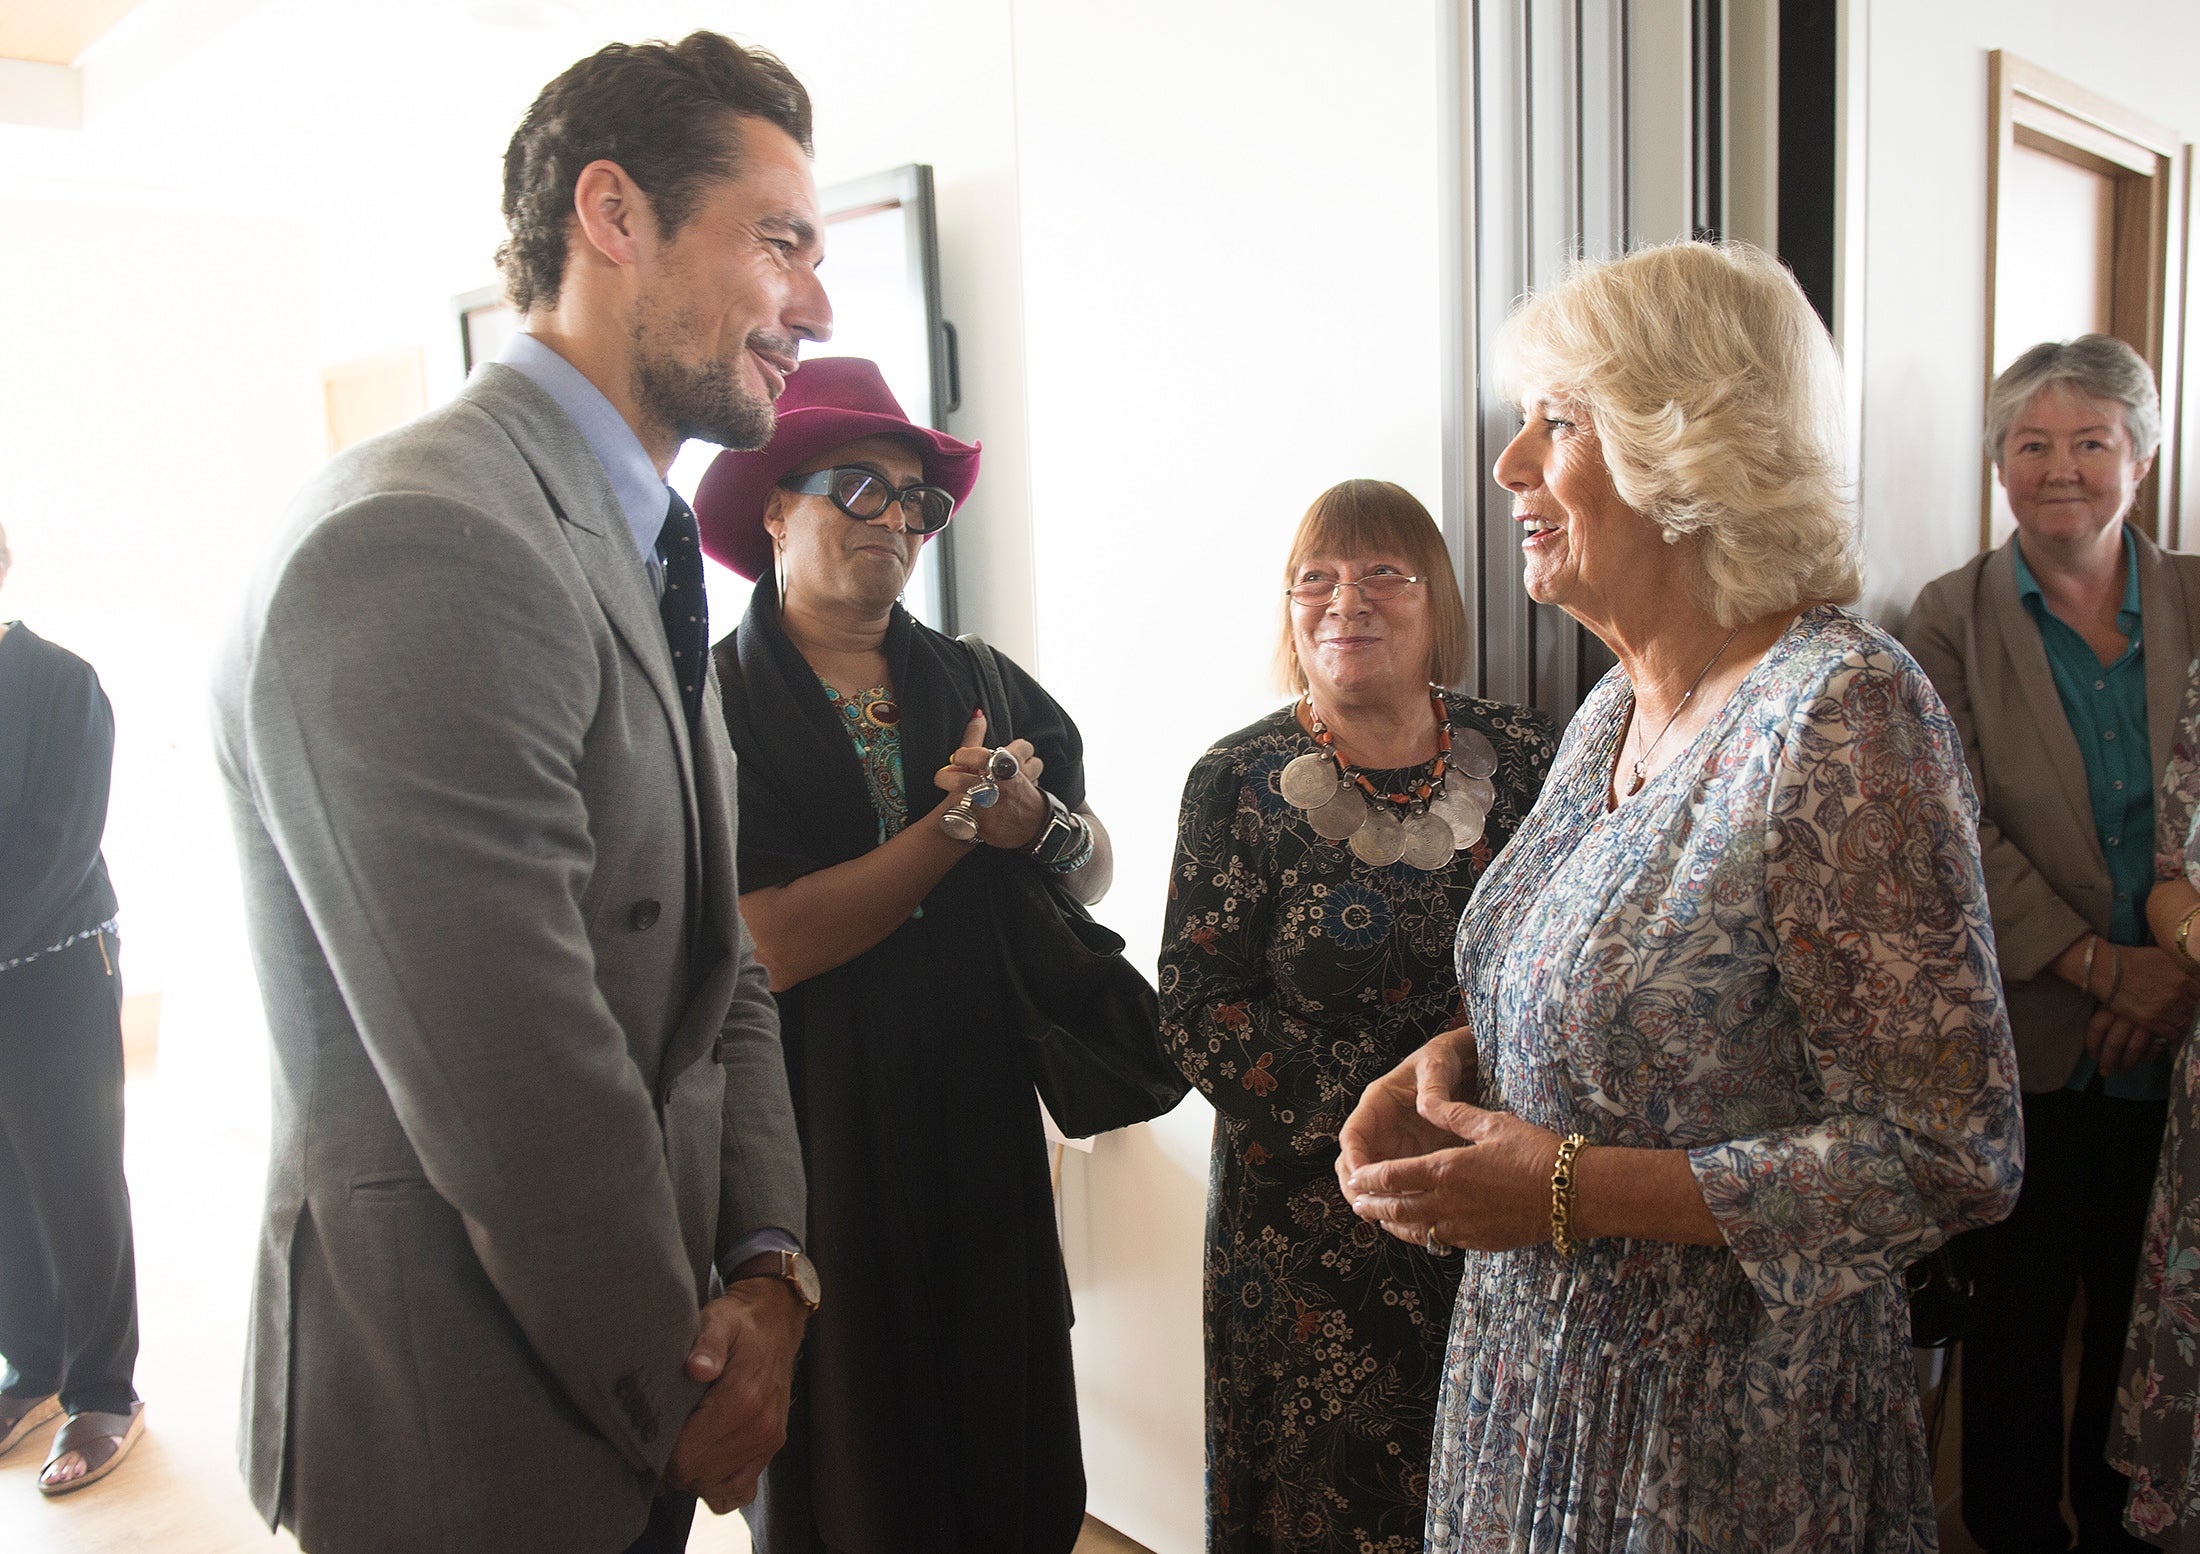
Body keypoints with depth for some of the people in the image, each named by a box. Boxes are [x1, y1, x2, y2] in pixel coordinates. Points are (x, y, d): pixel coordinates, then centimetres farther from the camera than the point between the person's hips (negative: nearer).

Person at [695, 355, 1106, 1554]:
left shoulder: (982, 687, 6)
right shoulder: (713, 706, -9)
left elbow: (1093, 874, 6)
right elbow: (763, 949, -18)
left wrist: (1042, 826, -16)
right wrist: (958, 828, -15)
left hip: (983, 1138, 4)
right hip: (814, 1163, -3)